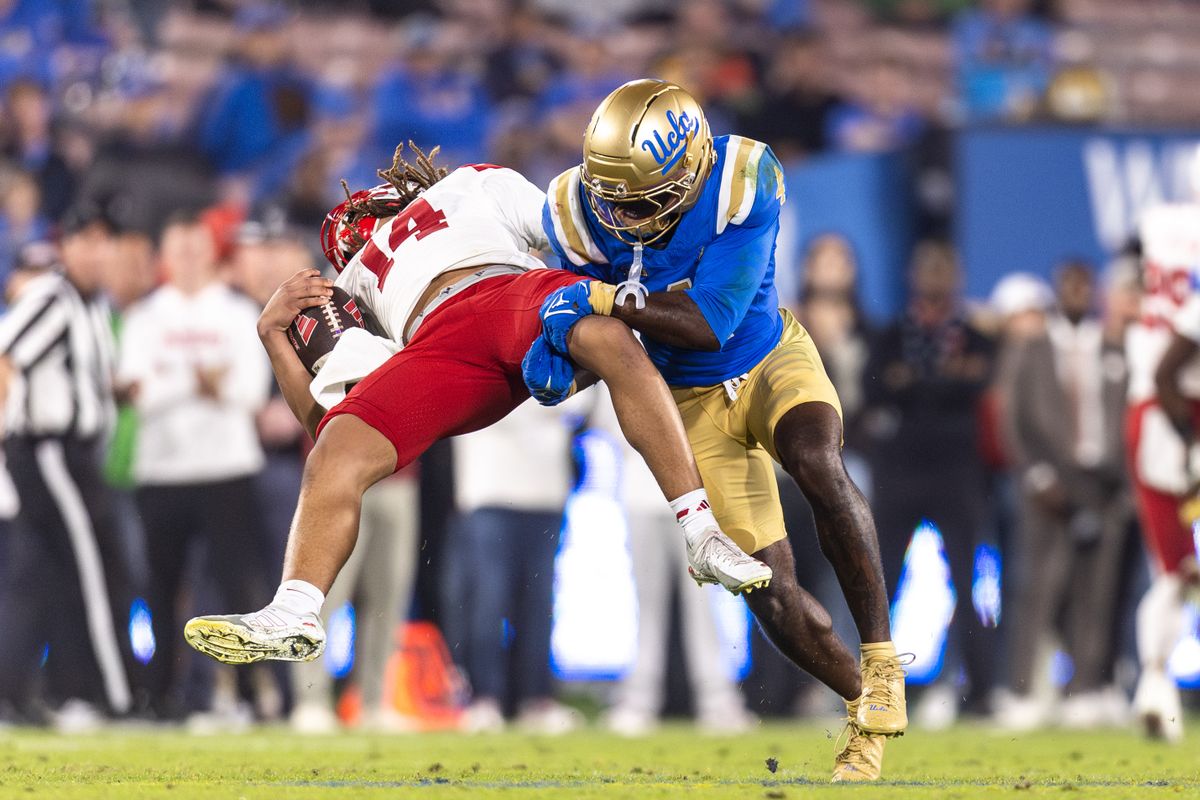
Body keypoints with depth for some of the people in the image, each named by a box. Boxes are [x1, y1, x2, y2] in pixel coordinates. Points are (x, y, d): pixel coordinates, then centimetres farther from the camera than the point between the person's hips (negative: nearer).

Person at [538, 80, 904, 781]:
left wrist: (602, 300, -40)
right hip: (693, 401, 2)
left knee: (817, 465, -35)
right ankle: (868, 709, 17)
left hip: (772, 358, -2)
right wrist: (557, 353, -25)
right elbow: (610, 337, -3)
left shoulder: (743, 182, -29)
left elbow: (710, 323, -31)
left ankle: (882, 666, -26)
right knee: (771, 589, -6)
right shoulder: (583, 212, -20)